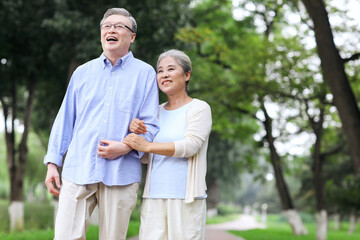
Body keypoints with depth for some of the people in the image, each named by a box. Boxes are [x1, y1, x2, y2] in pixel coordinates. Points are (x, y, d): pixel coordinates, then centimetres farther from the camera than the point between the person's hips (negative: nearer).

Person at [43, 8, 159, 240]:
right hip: (78, 170, 2)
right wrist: (53, 163, 9)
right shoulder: (83, 72, 15)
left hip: (120, 174, -2)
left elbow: (150, 125, 2)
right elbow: (65, 120, 16)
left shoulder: (144, 73, 6)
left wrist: (125, 147, -15)